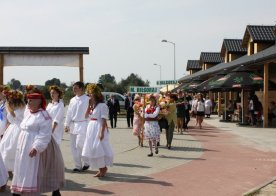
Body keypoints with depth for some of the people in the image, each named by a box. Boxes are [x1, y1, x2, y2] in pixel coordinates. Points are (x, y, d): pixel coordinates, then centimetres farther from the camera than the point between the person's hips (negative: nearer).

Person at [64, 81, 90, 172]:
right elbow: (69, 113, 15)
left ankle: (86, 163, 9)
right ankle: (78, 166, 16)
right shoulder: (72, 100, 13)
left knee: (79, 144, -13)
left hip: (82, 124, -7)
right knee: (74, 147, 6)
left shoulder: (87, 99, -6)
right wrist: (67, 124, 9)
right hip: (73, 125, 7)